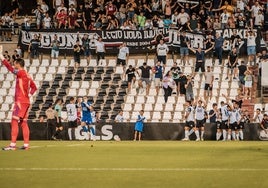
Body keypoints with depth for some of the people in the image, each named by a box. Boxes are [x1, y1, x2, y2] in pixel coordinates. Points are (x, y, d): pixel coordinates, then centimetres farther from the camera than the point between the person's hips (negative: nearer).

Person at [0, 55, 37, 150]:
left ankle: (12, 145, -18)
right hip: (26, 102, 9)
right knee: (23, 123, 11)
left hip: (20, 101, -9)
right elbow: (34, 87, 23)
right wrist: (29, 94, 11)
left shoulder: (21, 73, -9)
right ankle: (26, 144, 10)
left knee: (14, 121, -12)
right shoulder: (27, 75, 16)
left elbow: (10, 68, -16)